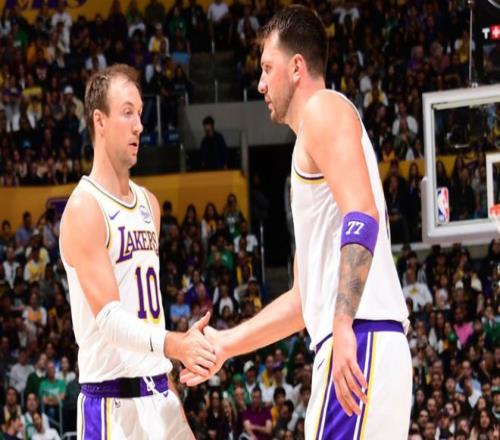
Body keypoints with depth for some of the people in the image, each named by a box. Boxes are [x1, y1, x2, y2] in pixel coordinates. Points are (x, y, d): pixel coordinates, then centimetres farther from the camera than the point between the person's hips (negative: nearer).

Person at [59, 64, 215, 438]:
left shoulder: (149, 204, 15)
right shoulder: (84, 208, -12)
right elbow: (108, 317, -22)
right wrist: (174, 345, -35)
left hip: (159, 396, 8)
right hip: (112, 403, -8)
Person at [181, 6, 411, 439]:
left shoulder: (323, 110, 0)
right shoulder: (311, 145, 29)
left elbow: (362, 214, -18)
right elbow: (306, 297, 31)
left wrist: (343, 326, -28)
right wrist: (227, 344, 33)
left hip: (358, 347, -10)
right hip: (361, 351, 10)